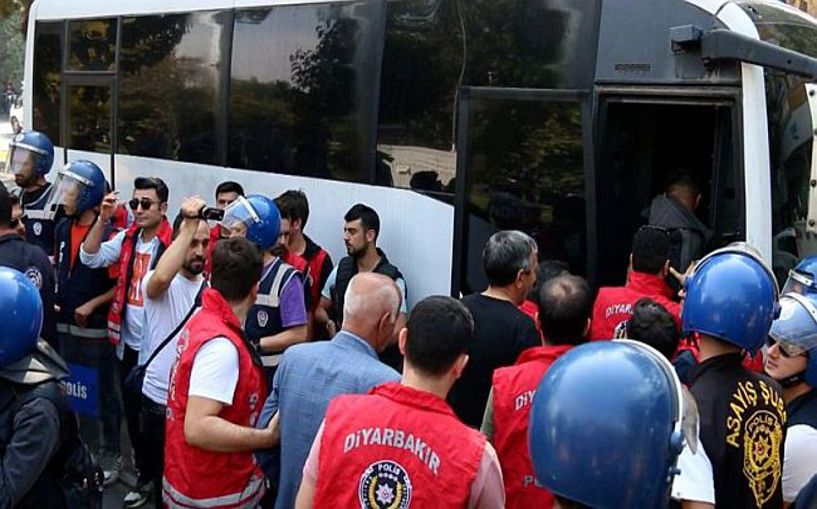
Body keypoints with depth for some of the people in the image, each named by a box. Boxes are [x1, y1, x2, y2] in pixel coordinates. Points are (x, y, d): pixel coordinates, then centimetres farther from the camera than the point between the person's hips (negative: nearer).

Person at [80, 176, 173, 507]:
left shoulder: (174, 243, -16)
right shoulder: (127, 238, 5)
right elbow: (90, 257, 0)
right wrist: (103, 219, -8)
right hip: (128, 344, 7)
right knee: (132, 413, 18)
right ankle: (145, 474, 34)